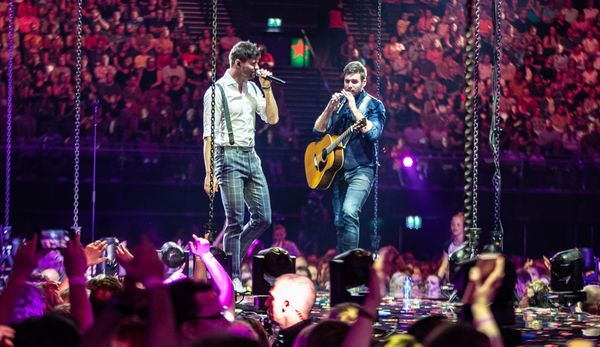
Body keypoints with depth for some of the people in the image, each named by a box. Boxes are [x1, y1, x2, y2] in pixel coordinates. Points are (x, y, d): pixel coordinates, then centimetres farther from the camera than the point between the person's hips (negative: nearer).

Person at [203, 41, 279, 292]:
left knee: (262, 218, 7)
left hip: (251, 157, 7)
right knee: (235, 221, -7)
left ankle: (230, 255, 23)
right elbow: (208, 136, -10)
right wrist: (209, 173, -16)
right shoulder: (217, 91, -7)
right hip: (229, 156, -7)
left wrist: (267, 87, 1)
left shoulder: (253, 89, 13)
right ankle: (232, 277, 1)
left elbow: (272, 118, 10)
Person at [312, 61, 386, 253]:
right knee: (339, 222, 7)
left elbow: (372, 133, -17)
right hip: (337, 170, 5)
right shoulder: (338, 103, 12)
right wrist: (330, 108, -11)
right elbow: (318, 131, 4)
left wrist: (353, 108, -18)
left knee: (349, 212, -25)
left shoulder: (374, 105, -1)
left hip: (361, 169, -5)